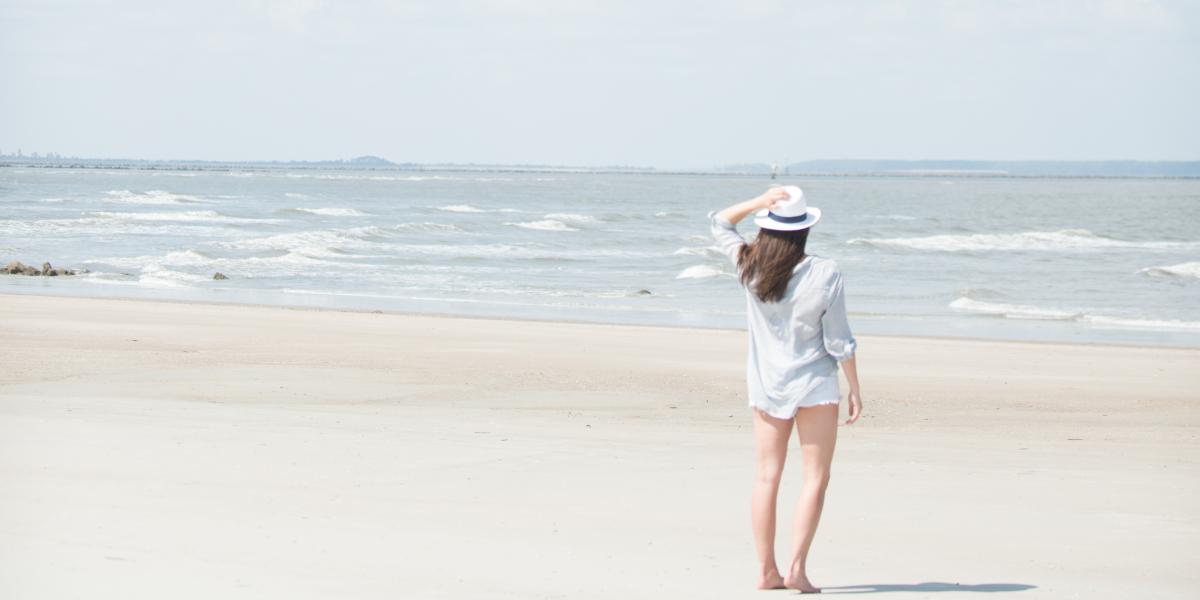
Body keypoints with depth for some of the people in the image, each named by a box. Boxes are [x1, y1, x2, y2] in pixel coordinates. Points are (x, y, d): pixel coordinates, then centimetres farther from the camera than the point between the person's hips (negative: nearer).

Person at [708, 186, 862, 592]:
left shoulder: (750, 268, -7)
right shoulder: (825, 274, -14)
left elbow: (719, 223, 11)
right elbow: (839, 341, -10)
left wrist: (760, 202, -2)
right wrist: (854, 389, 0)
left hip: (765, 385, 3)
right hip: (814, 384, -3)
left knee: (767, 476, 9)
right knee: (815, 478, 2)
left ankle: (768, 571, 10)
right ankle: (797, 567, -7)